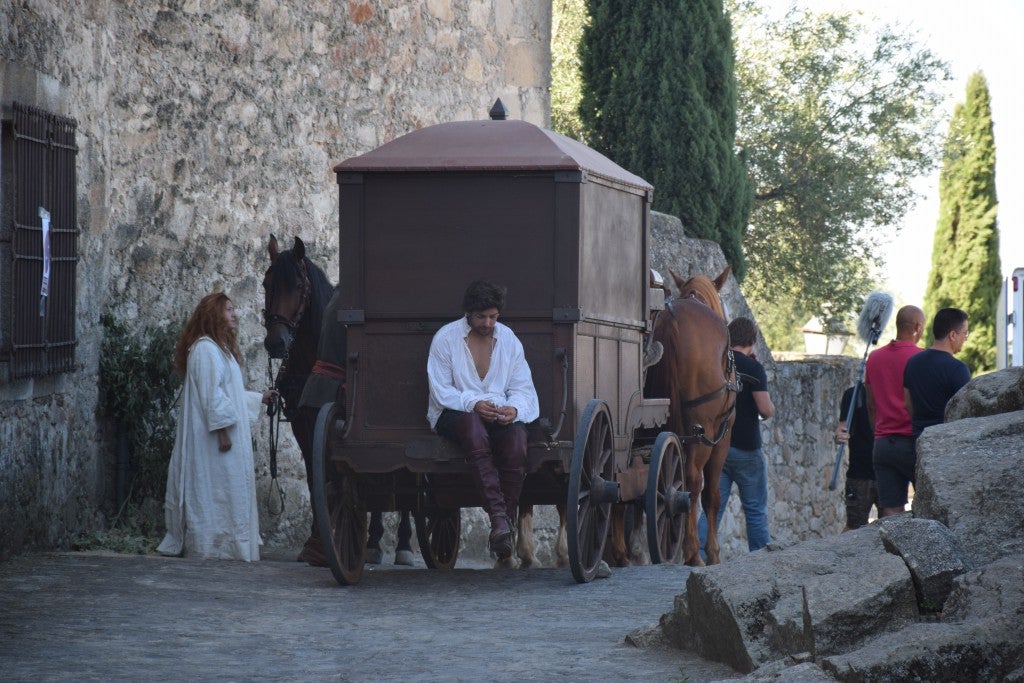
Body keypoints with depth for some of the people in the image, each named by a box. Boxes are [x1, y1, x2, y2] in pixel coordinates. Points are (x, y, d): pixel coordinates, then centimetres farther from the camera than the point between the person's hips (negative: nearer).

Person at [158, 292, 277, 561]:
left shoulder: (219, 348, 20)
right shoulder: (205, 348, -14)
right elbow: (211, 394, -21)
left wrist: (259, 398, 30)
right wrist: (222, 429, -24)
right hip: (212, 437, -11)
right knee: (214, 489, -8)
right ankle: (211, 544, -6)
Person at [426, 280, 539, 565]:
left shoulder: (508, 339, 11)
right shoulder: (445, 338, 1)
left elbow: (523, 389, 7)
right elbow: (440, 391, -5)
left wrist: (514, 408, -17)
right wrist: (473, 404, -22)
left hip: (500, 414, 3)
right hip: (453, 413, -3)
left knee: (516, 435, -33)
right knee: (472, 423, -40)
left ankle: (505, 521, -28)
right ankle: (498, 517, -48)